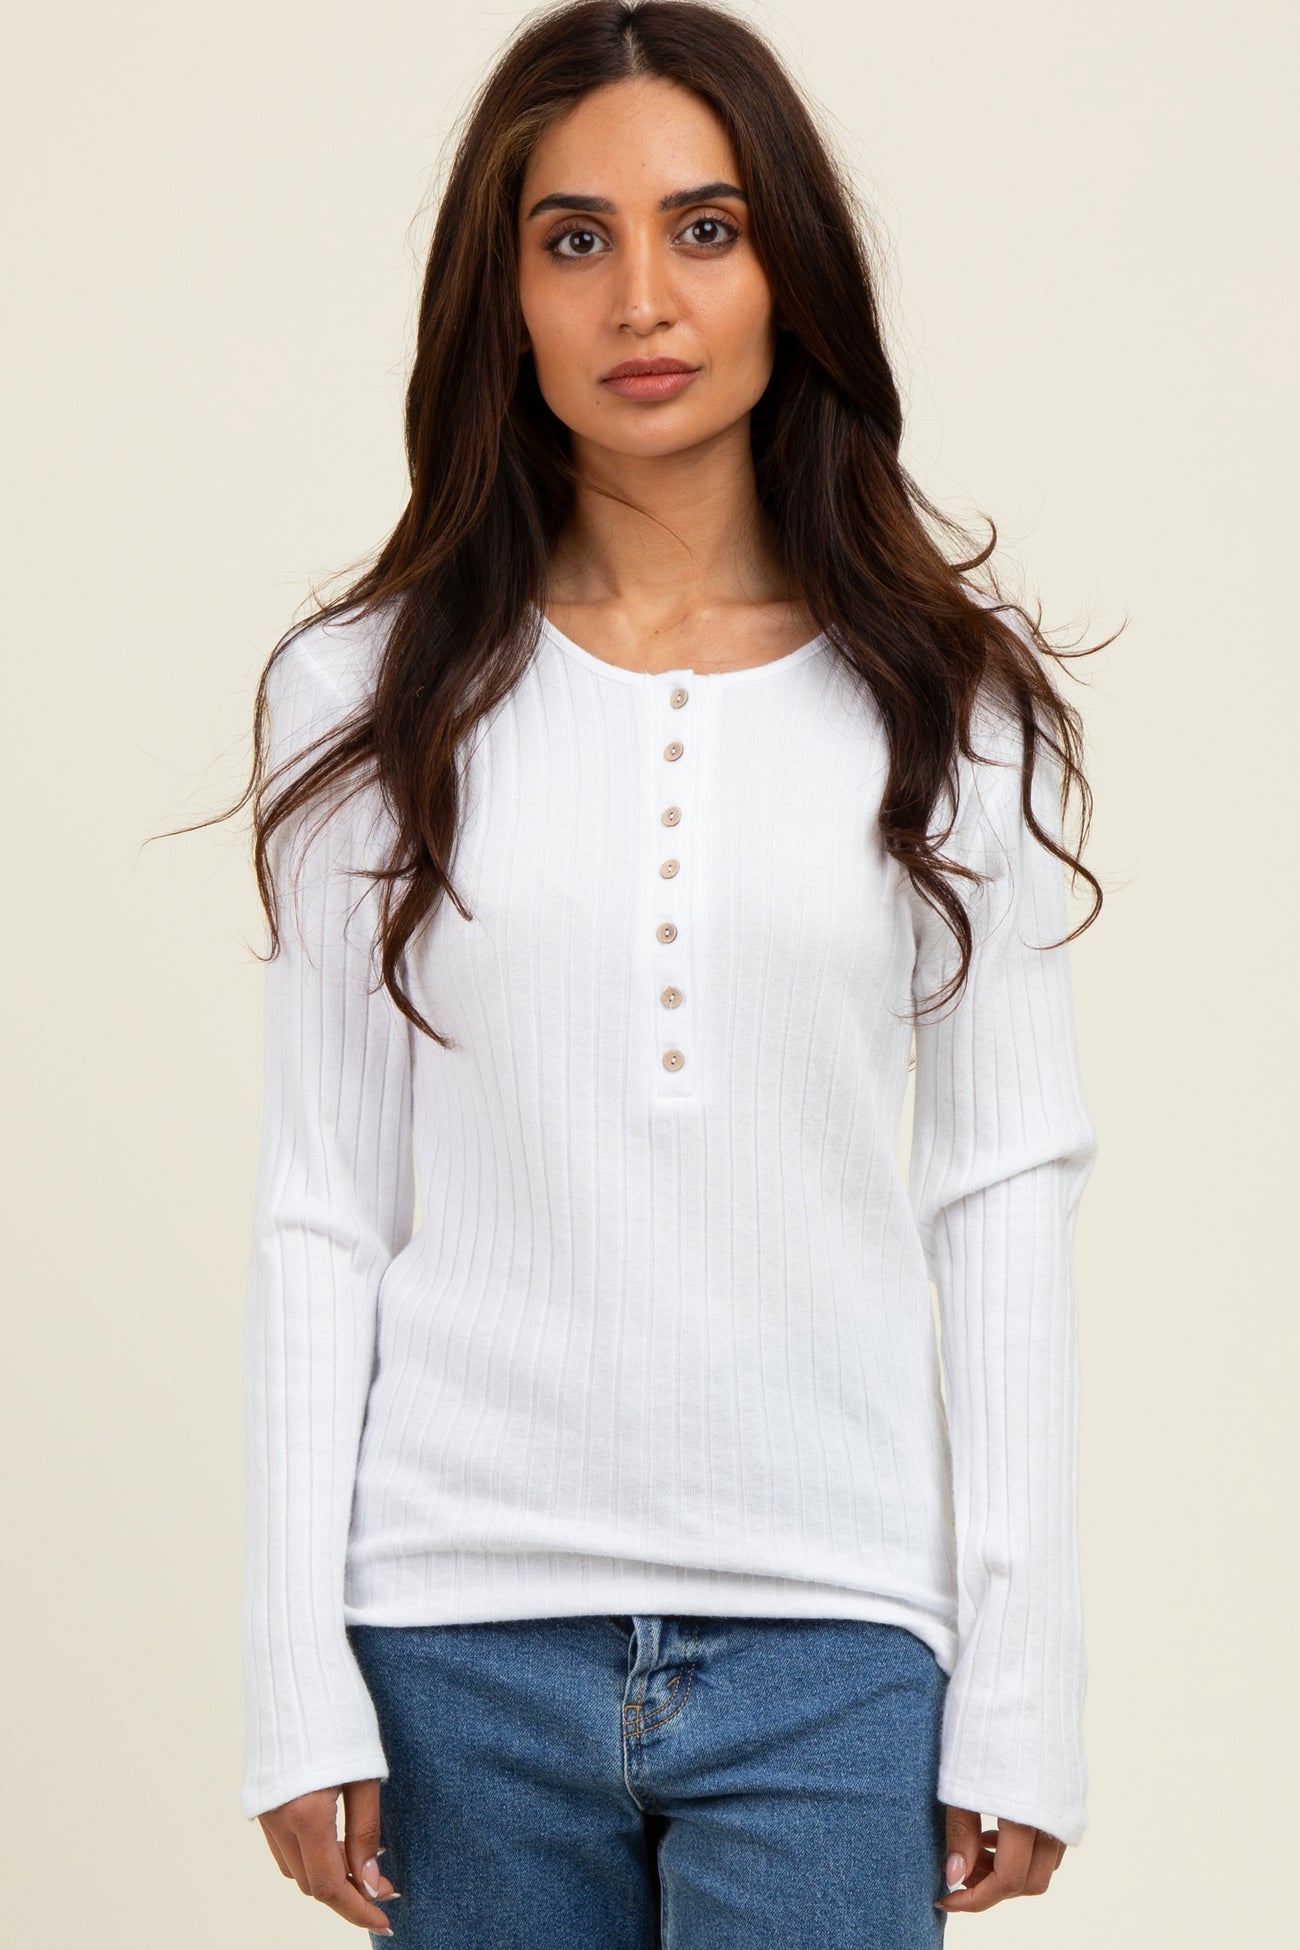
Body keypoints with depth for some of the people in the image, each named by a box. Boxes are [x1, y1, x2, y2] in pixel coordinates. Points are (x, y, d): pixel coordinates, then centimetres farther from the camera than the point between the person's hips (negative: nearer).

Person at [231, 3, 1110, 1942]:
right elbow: (321, 1214, 3)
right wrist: (300, 1685, -1)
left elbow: (1005, 1192, 2)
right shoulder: (368, 696, 2)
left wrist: (1021, 1688, -1)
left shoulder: (950, 696, 2)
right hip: (467, 1631, 1)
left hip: (829, 1634, 0)